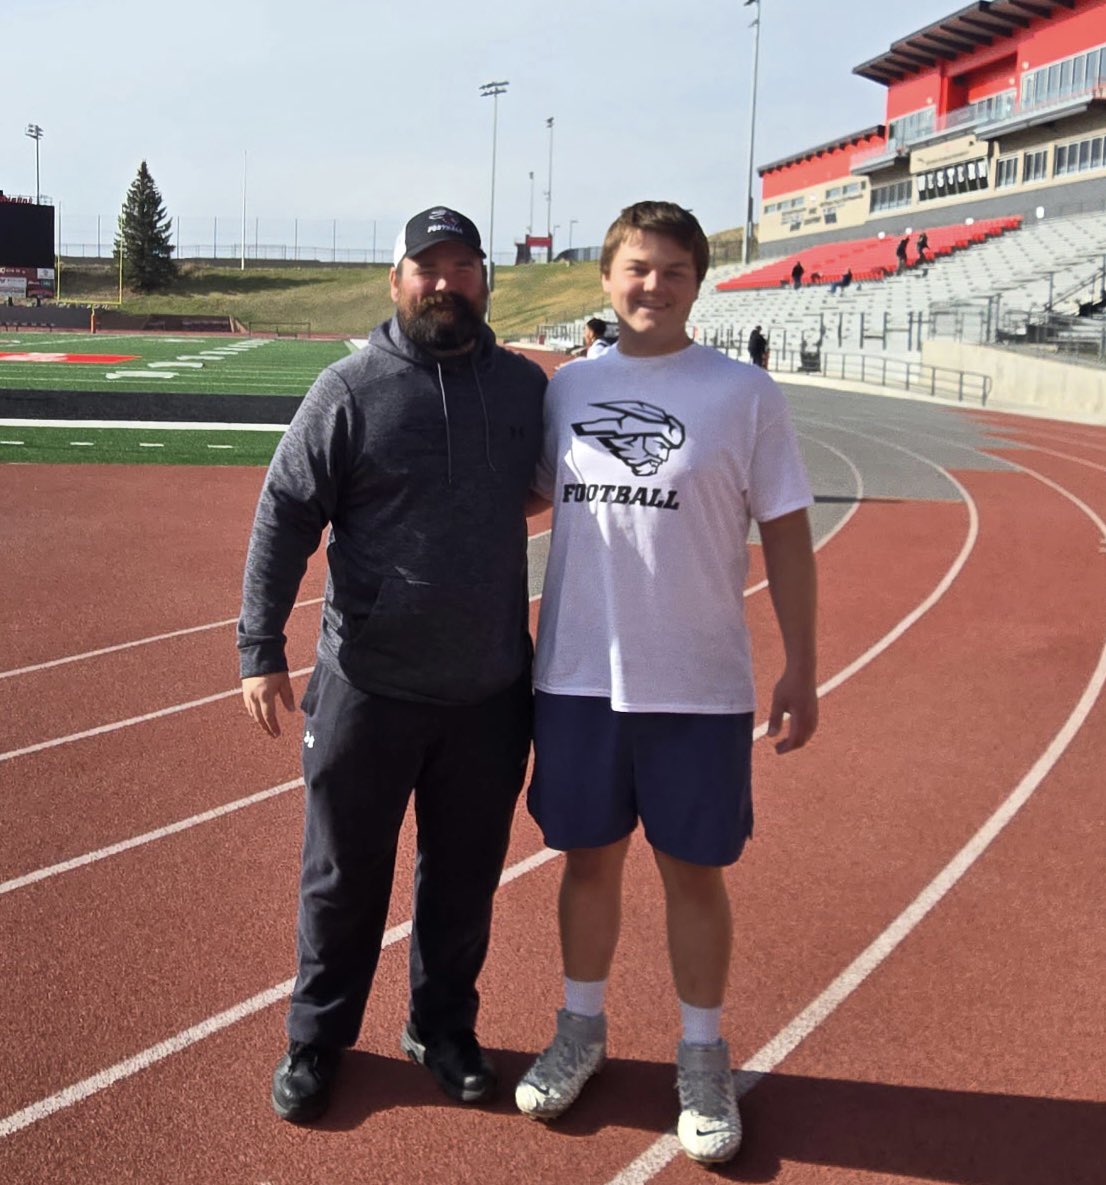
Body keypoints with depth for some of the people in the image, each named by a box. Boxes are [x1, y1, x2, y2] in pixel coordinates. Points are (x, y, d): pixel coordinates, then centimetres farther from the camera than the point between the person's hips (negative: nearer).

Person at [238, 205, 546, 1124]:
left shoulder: (526, 385, 4)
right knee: (344, 876, 11)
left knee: (466, 877, 16)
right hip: (368, 687, -2)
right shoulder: (350, 389, -6)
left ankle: (443, 1028, 36)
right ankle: (317, 1040, 31)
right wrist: (261, 648, -13)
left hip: (492, 693, 3)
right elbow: (284, 517, -7)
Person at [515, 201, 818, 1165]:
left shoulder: (746, 395, -5)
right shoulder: (567, 387, 4)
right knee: (589, 857, 14)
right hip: (578, 677, 3)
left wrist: (802, 667, -4)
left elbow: (785, 534, -2)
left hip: (698, 686, -2)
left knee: (694, 869, 8)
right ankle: (582, 1029, 35)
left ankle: (703, 1057, 27)